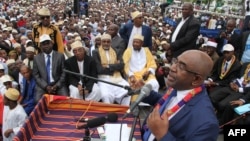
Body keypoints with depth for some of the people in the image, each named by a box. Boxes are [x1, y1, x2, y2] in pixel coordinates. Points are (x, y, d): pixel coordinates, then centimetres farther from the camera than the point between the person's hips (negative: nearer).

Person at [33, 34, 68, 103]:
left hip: (58, 85, -1)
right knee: (38, 100, -25)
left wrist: (57, 85, -10)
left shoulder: (60, 56, 5)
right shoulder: (37, 58, 8)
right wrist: (46, 86, -10)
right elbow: (36, 75, 4)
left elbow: (64, 73, 3)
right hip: (43, 85, 1)